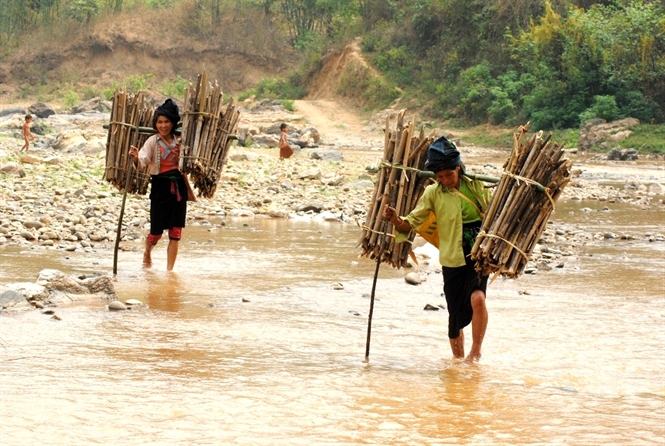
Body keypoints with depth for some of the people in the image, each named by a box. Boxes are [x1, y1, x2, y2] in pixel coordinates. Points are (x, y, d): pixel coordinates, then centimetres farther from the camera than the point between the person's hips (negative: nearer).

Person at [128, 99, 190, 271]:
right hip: (160, 187, -3)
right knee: (157, 230, 1)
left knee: (176, 232, 0)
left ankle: (169, 270, 8)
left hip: (178, 187, 3)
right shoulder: (152, 141, -5)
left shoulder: (179, 141, 6)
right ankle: (147, 253, 34)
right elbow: (142, 162, -19)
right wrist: (135, 158, -38)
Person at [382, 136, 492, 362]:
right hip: (453, 259, 1)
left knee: (477, 298, -25)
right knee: (456, 314, 7)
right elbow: (412, 222, -7)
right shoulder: (433, 193, -2)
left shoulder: (476, 186, 1)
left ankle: (475, 352, -9)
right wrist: (395, 220, -26)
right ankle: (458, 360, 26)